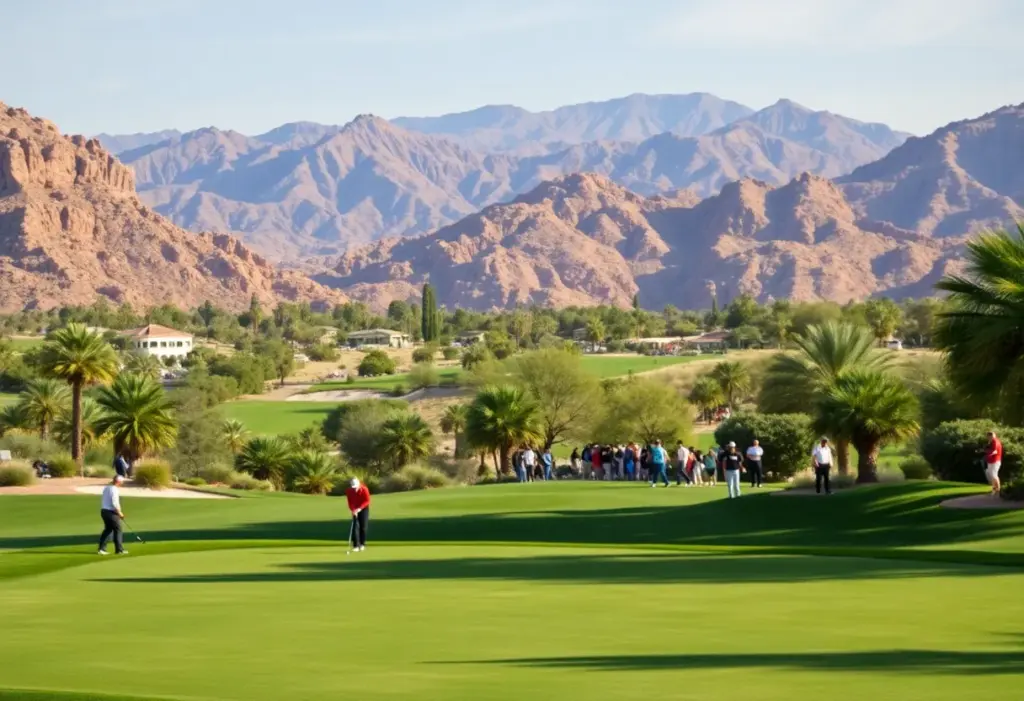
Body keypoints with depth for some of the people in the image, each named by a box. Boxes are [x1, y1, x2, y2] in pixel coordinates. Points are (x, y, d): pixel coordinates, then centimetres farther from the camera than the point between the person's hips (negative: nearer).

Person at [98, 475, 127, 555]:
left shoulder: (106, 488, 12)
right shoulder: (114, 490, -16)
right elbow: (115, 503, -23)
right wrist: (119, 512, -10)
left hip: (104, 510, 9)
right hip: (111, 512, -9)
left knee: (108, 529, 16)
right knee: (118, 529, 2)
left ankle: (102, 548, 11)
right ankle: (119, 549, 5)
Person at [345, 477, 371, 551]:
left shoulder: (364, 489, -21)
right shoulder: (348, 491, -14)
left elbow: (367, 501, -18)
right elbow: (350, 502, -11)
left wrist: (360, 508, -28)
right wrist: (353, 510, -27)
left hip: (364, 508, -1)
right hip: (355, 510, 1)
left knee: (363, 527, -3)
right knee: (355, 526, -9)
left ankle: (362, 544, 9)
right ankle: (356, 545, -11)